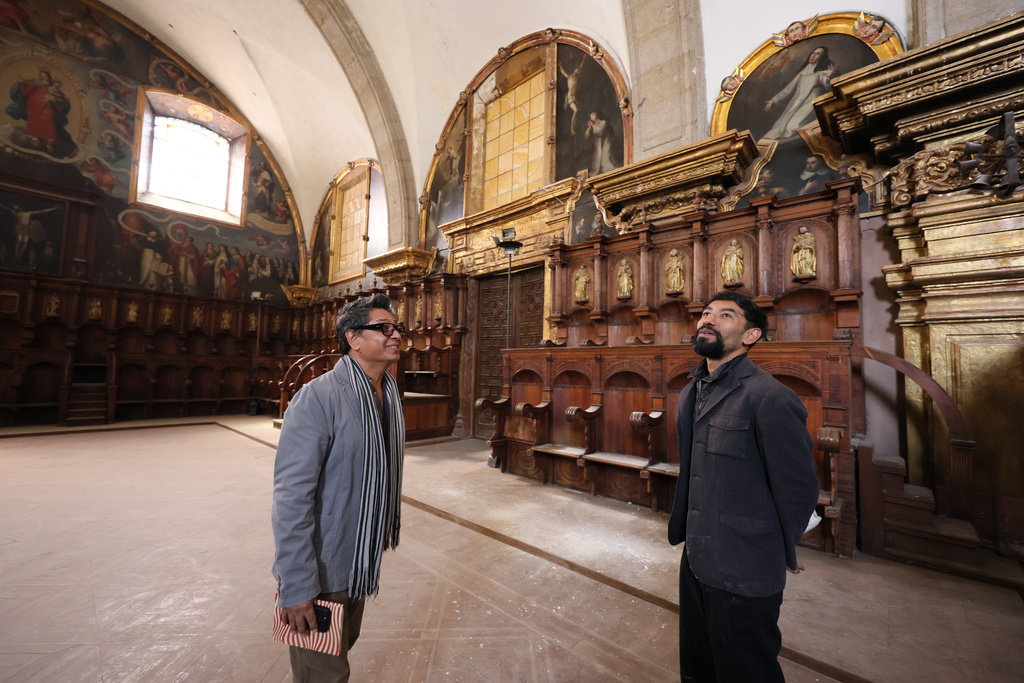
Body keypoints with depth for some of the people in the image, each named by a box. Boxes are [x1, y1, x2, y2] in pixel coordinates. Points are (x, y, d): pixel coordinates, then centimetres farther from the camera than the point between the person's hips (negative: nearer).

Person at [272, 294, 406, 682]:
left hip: (362, 562, 7)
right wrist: (296, 588, -23)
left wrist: (387, 531, 11)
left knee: (344, 647, 27)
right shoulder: (317, 398, -24)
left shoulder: (389, 394, 0)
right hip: (321, 572, -7)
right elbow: (292, 497, -25)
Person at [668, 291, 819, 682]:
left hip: (743, 575, -7)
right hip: (695, 561, 8)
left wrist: (784, 555, -1)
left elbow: (797, 487, -14)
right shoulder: (690, 393, 5)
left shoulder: (769, 398, -21)